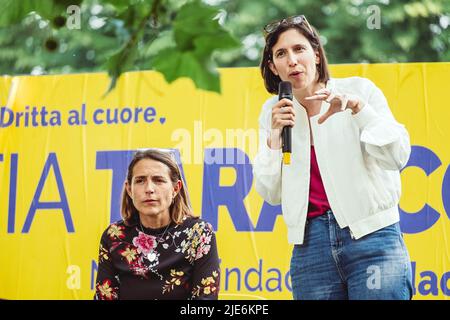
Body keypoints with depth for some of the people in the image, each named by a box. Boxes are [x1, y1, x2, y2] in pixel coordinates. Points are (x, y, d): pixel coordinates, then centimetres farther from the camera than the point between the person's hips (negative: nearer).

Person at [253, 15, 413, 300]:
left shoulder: (359, 90, 1)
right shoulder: (273, 112, 9)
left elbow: (398, 156, -7)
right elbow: (271, 194, 8)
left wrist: (356, 106, -17)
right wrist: (275, 135, -5)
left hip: (372, 235, -2)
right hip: (311, 244, 3)